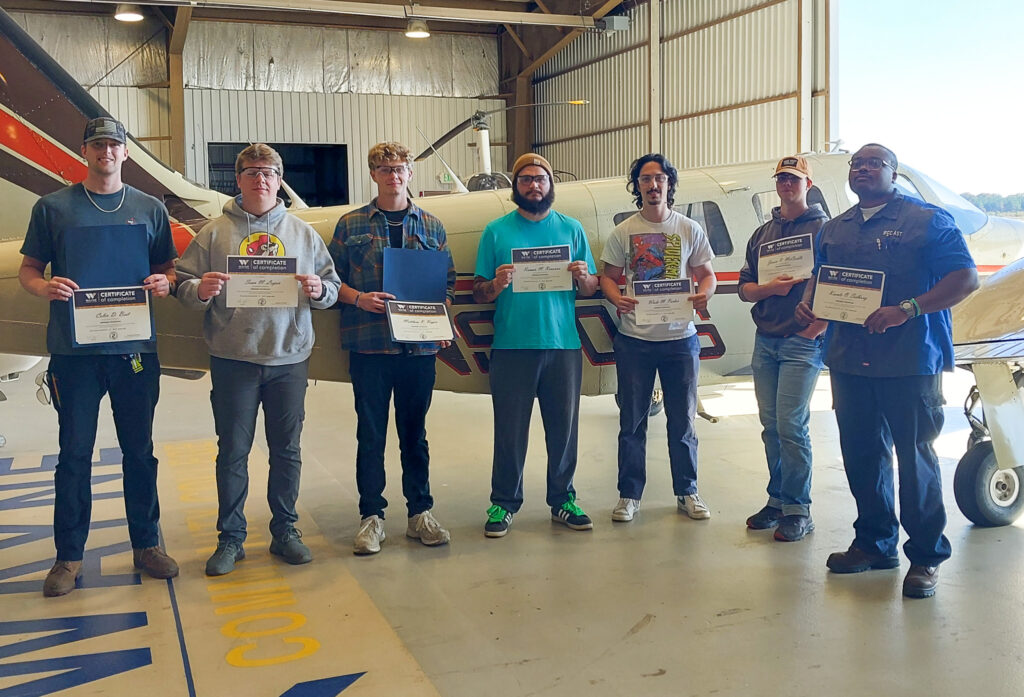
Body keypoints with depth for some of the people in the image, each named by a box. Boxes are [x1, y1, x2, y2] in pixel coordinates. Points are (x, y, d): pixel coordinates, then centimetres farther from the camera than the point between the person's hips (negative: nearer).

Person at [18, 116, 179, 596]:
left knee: (140, 451, 9)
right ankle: (69, 556, 15)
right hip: (74, 352, -1)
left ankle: (146, 544, 22)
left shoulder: (150, 209, 10)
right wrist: (44, 286, -14)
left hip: (135, 350, 2)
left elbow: (167, 267, 15)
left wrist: (164, 282, -7)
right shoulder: (53, 207, 6)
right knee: (75, 454, 4)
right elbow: (28, 269, 8)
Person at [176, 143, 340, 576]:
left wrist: (319, 290, -13)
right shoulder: (215, 233, 4)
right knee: (232, 450, 5)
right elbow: (183, 284, 2)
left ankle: (285, 531, 23)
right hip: (232, 360, -1)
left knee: (286, 448, 10)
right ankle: (231, 537, 18)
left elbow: (333, 287, 9)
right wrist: (201, 290, -19)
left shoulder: (303, 233, 9)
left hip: (290, 358, 2)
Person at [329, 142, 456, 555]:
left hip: (419, 346, 2)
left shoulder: (432, 227, 11)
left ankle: (420, 513, 20)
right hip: (368, 345, -1)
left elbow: (447, 283, 13)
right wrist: (359, 298, -13)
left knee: (414, 432, 10)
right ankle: (371, 517, 14)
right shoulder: (351, 225, 5)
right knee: (371, 434, 4)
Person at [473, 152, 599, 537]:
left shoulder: (571, 229, 11)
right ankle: (504, 503, 14)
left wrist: (582, 277, -11)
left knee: (564, 426, 7)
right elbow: (479, 294, 4)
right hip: (512, 346, -1)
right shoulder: (496, 231, 6)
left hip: (563, 344, 2)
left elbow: (591, 289, 11)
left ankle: (563, 500, 21)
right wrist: (497, 284, -16)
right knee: (510, 429, 2)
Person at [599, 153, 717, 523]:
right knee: (632, 421, 6)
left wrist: (703, 294, -15)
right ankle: (629, 494, 17)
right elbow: (608, 277, 7)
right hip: (634, 339, 0)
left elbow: (707, 274, 7)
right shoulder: (623, 232, 5)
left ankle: (687, 492, 22)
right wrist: (616, 299, -15)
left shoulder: (689, 229, 5)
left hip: (680, 338, 0)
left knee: (683, 420, 8)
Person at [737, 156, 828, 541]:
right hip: (765, 340, 6)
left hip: (802, 342, -6)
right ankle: (777, 500, 19)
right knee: (770, 426, 9)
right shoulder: (762, 234, 18)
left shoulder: (824, 229, 0)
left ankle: (798, 510, 0)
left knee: (791, 425, -9)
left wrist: (817, 327, -14)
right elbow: (744, 288, 15)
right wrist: (769, 287, -6)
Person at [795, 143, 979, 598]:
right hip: (849, 362, 6)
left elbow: (966, 278, -8)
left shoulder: (927, 220, -2)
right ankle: (874, 543, 26)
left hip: (910, 362, -6)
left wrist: (907, 310, -20)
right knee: (861, 455, 12)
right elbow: (818, 279, 25)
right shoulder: (834, 230, 16)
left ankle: (926, 556, 11)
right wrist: (807, 304, 1)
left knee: (915, 458, -1)